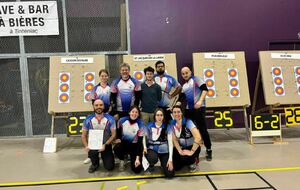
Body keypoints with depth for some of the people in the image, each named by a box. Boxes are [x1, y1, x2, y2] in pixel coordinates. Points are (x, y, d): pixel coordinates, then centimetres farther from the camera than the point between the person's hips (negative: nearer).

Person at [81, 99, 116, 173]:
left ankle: (104, 156, 29)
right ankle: (95, 163, 3)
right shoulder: (88, 120, -6)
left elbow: (114, 134, -10)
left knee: (109, 167, -9)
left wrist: (105, 145, -23)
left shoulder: (110, 119, -10)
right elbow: (84, 135, 0)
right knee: (92, 152, -35)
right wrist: (86, 146, -19)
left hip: (106, 144, 0)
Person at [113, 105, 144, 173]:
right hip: (124, 143, 1)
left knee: (137, 169, -14)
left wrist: (137, 158, -22)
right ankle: (122, 160, 0)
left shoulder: (140, 124, -18)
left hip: (134, 146, -1)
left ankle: (132, 158, 21)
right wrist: (118, 139, -16)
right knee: (116, 148, -35)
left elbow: (140, 142, -18)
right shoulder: (122, 120, -13)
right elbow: (118, 132, 6)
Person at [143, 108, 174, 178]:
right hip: (152, 149, 0)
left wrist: (170, 159, -18)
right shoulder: (150, 126, -3)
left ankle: (163, 163, 24)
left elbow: (170, 142, -11)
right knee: (153, 158, -38)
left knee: (170, 174, -11)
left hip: (164, 151, 0)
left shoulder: (167, 127, -7)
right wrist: (144, 147, -7)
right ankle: (151, 165, 2)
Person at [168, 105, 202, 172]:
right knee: (176, 167, -10)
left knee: (185, 158, -32)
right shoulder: (171, 124, -7)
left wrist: (191, 152, -28)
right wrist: (180, 151, -19)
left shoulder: (187, 122, -23)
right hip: (181, 147, 5)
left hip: (192, 146, -4)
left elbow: (198, 137, -33)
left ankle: (193, 161, 4)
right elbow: (174, 140, -4)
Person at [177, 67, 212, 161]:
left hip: (199, 108, -7)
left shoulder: (196, 79, 2)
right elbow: (181, 98, 16)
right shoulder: (184, 86, 20)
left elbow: (205, 89, -9)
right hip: (189, 109, 7)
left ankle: (209, 150, 8)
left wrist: (200, 101, -20)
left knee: (202, 129, -5)